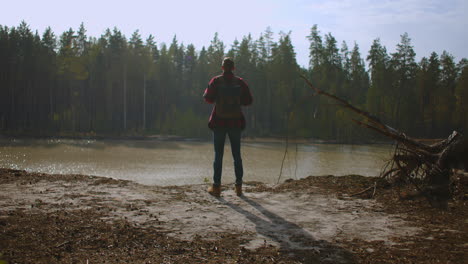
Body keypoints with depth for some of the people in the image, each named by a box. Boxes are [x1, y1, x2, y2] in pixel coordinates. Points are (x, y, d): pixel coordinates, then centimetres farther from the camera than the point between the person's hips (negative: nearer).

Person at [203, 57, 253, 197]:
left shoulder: (216, 81, -6)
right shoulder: (240, 82, 0)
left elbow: (208, 98, -7)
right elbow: (248, 100, 1)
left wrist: (206, 92, 13)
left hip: (219, 122, -1)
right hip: (235, 122, 2)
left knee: (218, 155, 4)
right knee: (237, 155, 10)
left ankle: (216, 187, 4)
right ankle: (239, 186, 11)